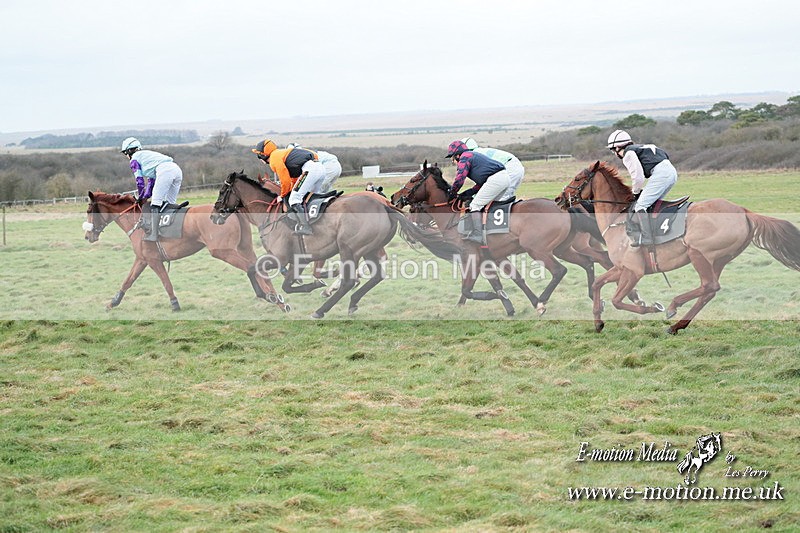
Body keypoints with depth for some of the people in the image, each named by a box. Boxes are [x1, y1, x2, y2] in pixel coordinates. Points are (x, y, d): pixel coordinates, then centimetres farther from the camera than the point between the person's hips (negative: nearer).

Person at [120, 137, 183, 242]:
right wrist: (146, 196, 33)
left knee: (156, 203, -7)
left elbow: (139, 181, 10)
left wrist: (140, 198, 22)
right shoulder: (146, 155, 38)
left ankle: (153, 234, -14)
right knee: (170, 204, 15)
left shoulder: (134, 159, 13)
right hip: (177, 169, 8)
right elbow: (151, 181, 36)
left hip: (164, 170, -8)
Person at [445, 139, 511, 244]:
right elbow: (481, 183, 31)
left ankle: (477, 235, -15)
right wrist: (468, 192, 24)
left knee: (475, 205, -7)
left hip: (495, 179, -10)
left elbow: (459, 180, -3)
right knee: (489, 204, 22)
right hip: (506, 177, 10)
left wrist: (452, 194, 13)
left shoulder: (464, 157, 5)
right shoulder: (474, 155, 33)